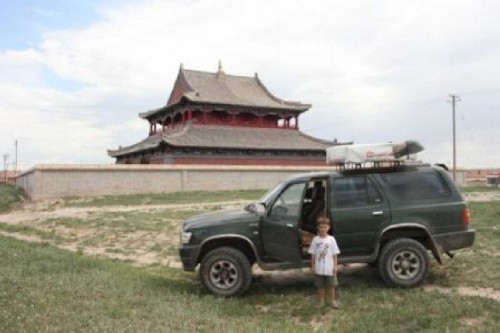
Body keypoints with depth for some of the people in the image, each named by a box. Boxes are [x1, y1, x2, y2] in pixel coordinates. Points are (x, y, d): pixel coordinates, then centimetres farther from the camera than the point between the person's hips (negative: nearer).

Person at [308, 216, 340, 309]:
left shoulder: (331, 239, -5)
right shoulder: (315, 240, -4)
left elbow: (335, 254, -1)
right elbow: (313, 254, 1)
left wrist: (335, 265, -4)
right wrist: (312, 266, 0)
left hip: (330, 268, -1)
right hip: (319, 268, 1)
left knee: (331, 285, 10)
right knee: (320, 286, 12)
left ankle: (331, 301, 26)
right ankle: (321, 301, 26)